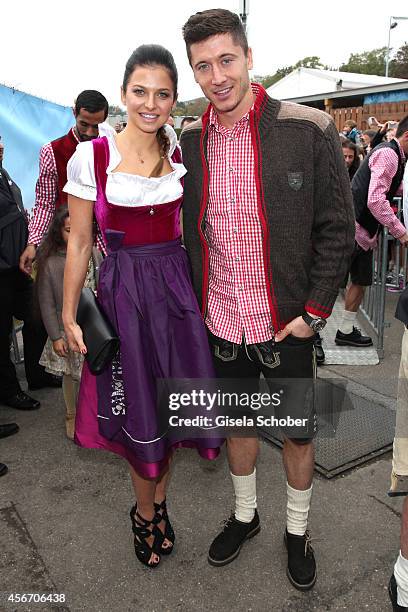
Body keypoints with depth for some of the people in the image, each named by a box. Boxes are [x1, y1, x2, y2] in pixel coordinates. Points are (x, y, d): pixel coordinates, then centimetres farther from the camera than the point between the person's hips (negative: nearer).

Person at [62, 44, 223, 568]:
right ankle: (145, 514, 33)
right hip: (123, 287, -3)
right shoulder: (91, 157, -6)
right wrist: (69, 316, -3)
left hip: (176, 283, 3)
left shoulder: (181, 151, 4)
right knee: (140, 409, 6)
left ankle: (158, 503, 36)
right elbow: (79, 241, -3)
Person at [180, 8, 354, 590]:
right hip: (220, 322, 3)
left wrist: (314, 311, -12)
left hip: (287, 322, -3)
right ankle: (245, 515, 46)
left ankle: (297, 530, 41)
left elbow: (337, 228, -8)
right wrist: (193, 306, 5)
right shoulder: (189, 142, 1)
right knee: (237, 422, 21)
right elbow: (185, 235, 9)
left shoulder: (309, 131, -10)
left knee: (298, 433, 14)